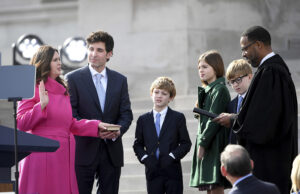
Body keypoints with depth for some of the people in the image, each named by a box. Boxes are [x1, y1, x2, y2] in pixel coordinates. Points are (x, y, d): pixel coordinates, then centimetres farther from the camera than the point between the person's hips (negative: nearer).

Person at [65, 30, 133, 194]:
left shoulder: (120, 80, 12)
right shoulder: (73, 79, 1)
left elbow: (126, 113, 8)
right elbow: (70, 114, -5)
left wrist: (118, 130, -14)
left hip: (112, 151, 3)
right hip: (84, 150, -3)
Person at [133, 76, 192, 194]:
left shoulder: (178, 118, 2)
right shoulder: (143, 120, 9)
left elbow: (186, 143, 0)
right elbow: (138, 145, 11)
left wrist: (172, 156, -13)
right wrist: (145, 158, -7)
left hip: (172, 171, -2)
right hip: (153, 171, 2)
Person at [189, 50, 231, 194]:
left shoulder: (220, 90, -10)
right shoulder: (207, 90, 19)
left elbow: (214, 120, -16)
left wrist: (203, 143, -18)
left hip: (215, 145, -10)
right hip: (205, 145, 10)